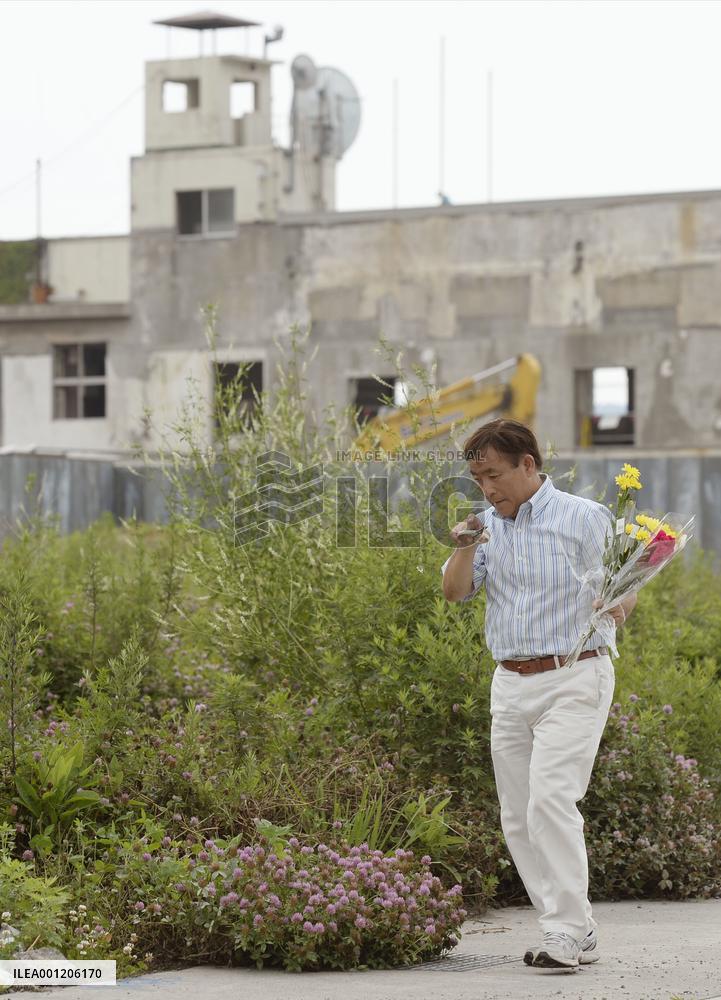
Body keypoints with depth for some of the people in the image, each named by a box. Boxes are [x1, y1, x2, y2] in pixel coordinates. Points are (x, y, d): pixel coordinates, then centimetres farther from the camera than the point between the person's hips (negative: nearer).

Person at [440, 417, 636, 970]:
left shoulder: (584, 519, -5)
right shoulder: (488, 526, 11)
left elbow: (624, 589, -6)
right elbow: (455, 591, 3)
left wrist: (615, 612, -29)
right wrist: (464, 548, -16)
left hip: (574, 680, -6)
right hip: (511, 684, 6)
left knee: (550, 799, -19)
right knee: (518, 817, 5)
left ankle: (567, 932, -18)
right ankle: (577, 933, 12)